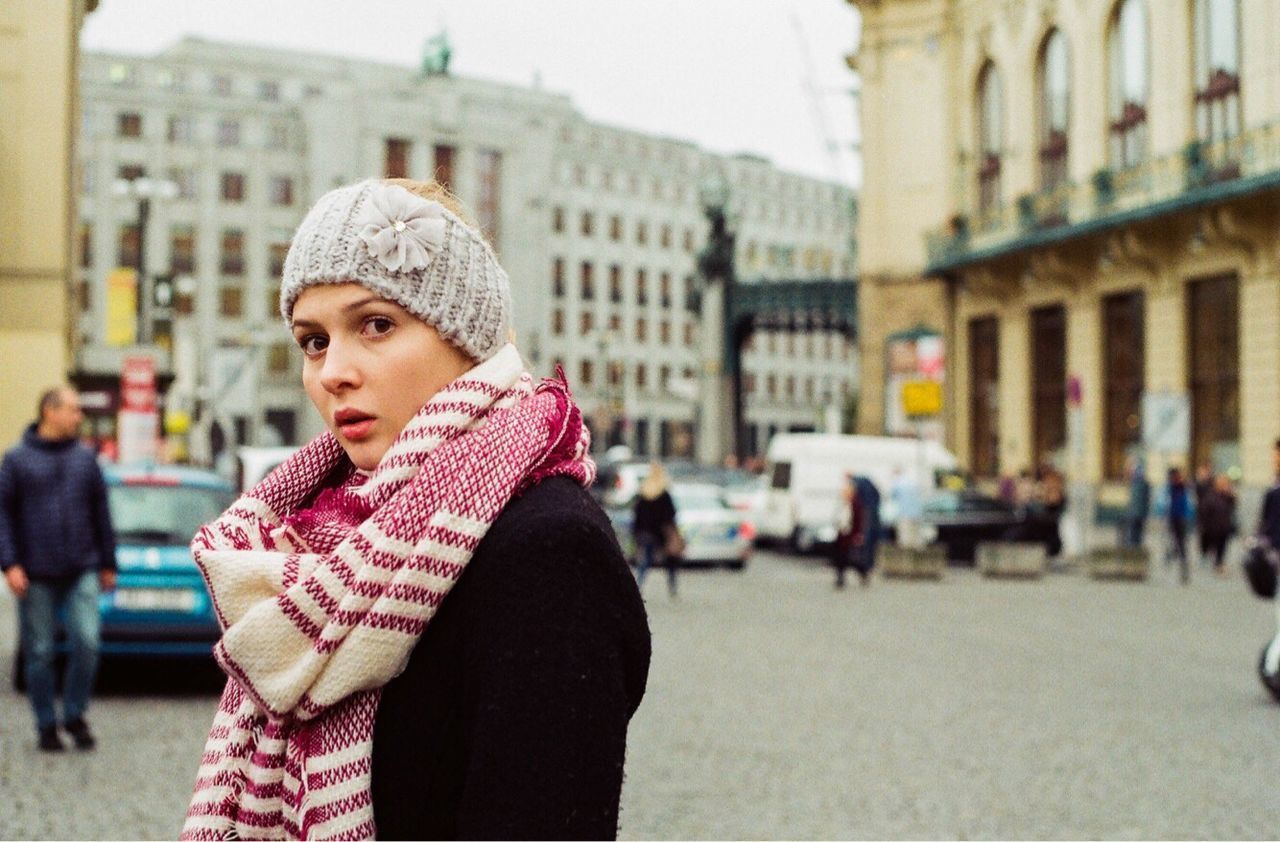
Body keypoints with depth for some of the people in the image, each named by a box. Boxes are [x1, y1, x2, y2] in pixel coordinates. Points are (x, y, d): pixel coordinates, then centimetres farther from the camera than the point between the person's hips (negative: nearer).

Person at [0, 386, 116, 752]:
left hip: (82, 571, 2)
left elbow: (101, 513, 13)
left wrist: (107, 563, 12)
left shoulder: (85, 458, 9)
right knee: (40, 653, 3)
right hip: (36, 576, -2)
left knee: (87, 643, -9)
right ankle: (47, 726, 16)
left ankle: (75, 715, 10)